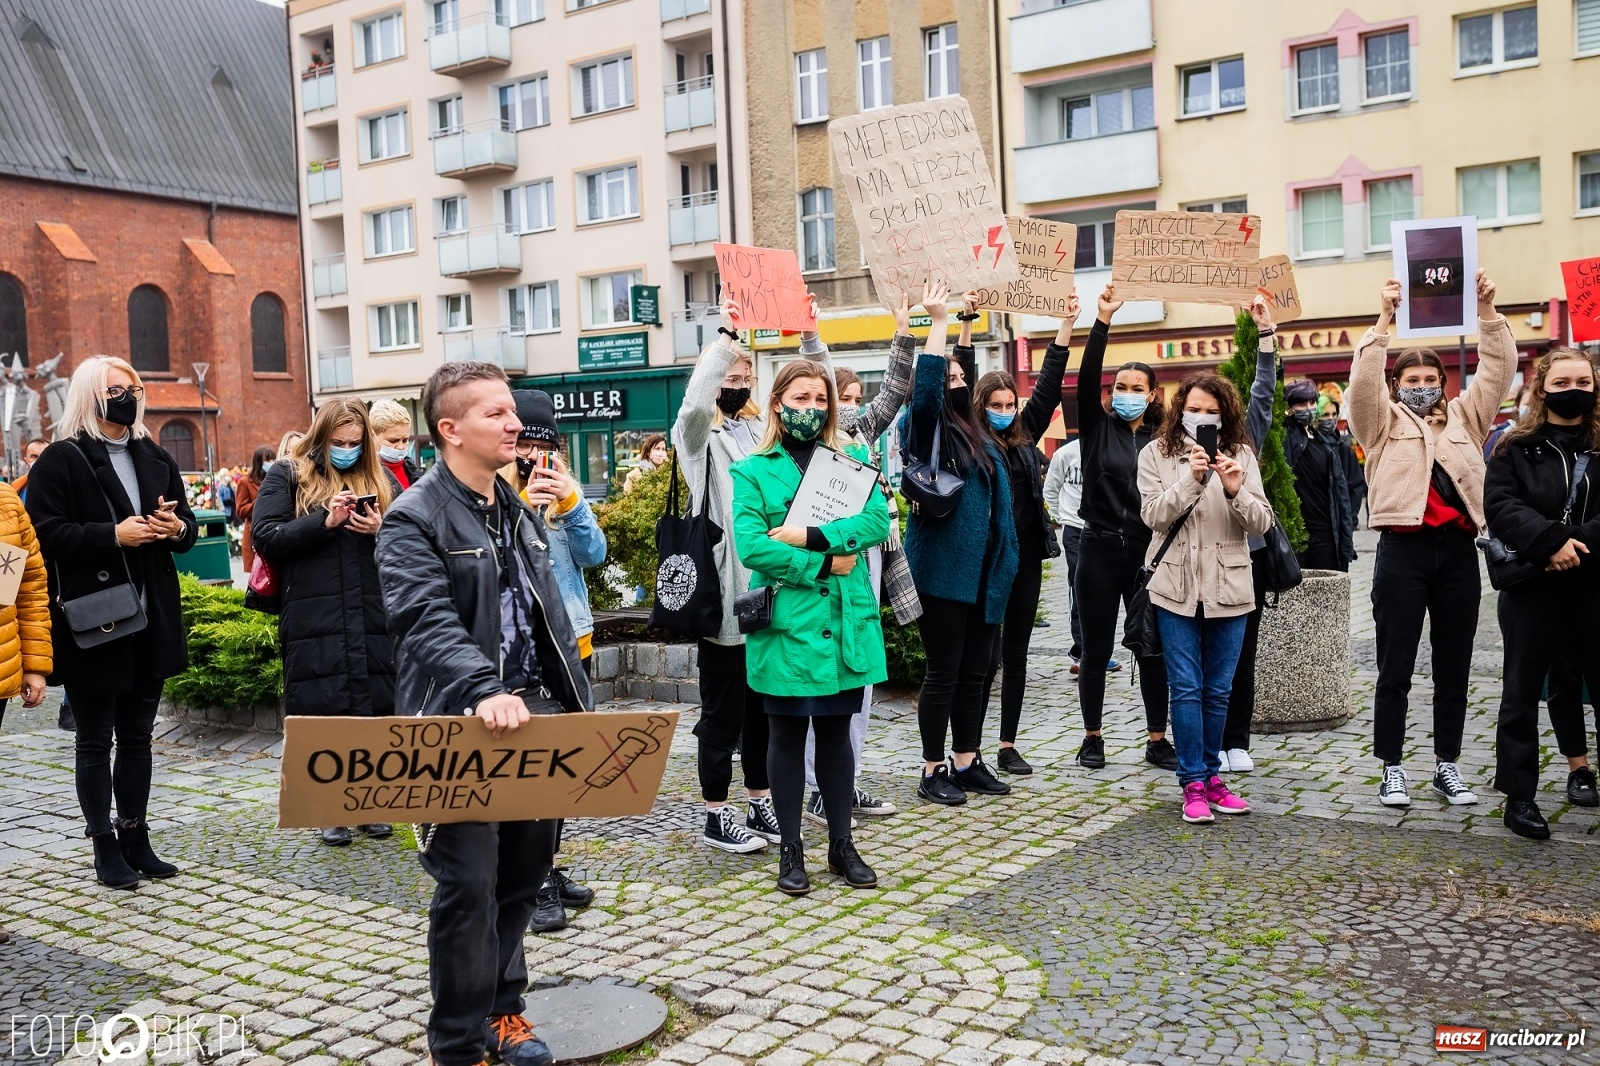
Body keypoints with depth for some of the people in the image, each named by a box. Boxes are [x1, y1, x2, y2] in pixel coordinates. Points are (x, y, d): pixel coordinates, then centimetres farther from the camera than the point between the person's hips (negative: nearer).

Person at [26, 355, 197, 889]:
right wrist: (114, 535, -22)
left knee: (137, 736, 14)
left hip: (150, 623, 6)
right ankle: (105, 845, 16)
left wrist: (177, 528, -5)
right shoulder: (61, 460, -6)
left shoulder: (156, 458, 12)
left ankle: (135, 838, 24)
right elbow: (46, 533, -14)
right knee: (95, 740, 6)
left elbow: (186, 527, 18)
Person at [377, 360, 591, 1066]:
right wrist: (484, 691, -38)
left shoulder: (519, 512, 15)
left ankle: (501, 1008, 32)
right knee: (469, 886, -3)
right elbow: (429, 622, -24)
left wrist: (580, 706, 14)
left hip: (533, 717, 7)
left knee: (523, 874, 15)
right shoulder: (415, 519, -10)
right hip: (462, 726, -7)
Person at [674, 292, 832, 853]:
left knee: (765, 704, 14)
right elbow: (696, 401, -26)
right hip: (723, 592, -6)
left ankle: (762, 805, 27)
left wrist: (811, 337, -3)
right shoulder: (699, 434, -3)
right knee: (723, 708, 3)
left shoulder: (766, 428, 13)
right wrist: (725, 336, -28)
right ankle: (717, 816, 15)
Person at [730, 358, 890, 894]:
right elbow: (751, 546, -13)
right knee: (787, 734, 7)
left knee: (836, 731, 12)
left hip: (846, 621, 3)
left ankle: (842, 844, 24)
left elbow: (877, 520, -7)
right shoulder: (752, 471, 0)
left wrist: (812, 536, -18)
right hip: (786, 622, -2)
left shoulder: (853, 460, 10)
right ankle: (791, 849, 19)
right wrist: (824, 564, -14)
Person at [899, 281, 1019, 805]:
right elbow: (923, 388, -25)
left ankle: (967, 763, 22)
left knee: (974, 673, 12)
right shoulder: (927, 430, -5)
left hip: (982, 572, 7)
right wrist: (938, 321, -24)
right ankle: (932, 772, 9)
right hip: (941, 570, -7)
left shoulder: (980, 440, 16)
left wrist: (1004, 565, 18)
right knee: (943, 673, -1)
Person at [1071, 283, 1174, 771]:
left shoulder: (1161, 440, 6)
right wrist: (1102, 321, -21)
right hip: (1100, 548, -1)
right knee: (1096, 651, 5)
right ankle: (1093, 737, 18)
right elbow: (1086, 379, -13)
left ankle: (1157, 740, 17)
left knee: (1153, 648, 6)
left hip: (1147, 550, 1)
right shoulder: (1097, 427, 2)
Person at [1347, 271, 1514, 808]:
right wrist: (1385, 319, -18)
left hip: (1458, 551, 4)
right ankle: (1392, 769, 10)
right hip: (1403, 549, -3)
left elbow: (1498, 371, 6)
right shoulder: (1384, 420, 7)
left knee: (1454, 668, 10)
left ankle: (1447, 765, 21)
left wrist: (1486, 310, -5)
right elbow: (1362, 382, -11)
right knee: (1395, 668, 1)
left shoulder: (1466, 417, 16)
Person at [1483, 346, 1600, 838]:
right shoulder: (1516, 447, 3)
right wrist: (1550, 542, -23)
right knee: (1522, 691, 4)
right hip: (1534, 585, -1)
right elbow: (1500, 505, -10)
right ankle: (1519, 796, 13)